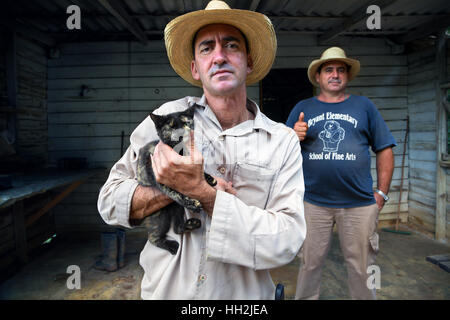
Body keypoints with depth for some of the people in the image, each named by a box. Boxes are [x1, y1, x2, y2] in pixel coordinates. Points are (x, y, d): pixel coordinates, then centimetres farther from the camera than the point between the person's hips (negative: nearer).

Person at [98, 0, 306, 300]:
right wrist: (172, 191, -23)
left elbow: (287, 241, -19)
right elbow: (110, 198, -6)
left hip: (244, 295, 0)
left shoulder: (283, 141, -10)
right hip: (164, 289, 1)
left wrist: (199, 191, -26)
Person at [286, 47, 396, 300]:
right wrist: (293, 138, -14)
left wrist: (382, 193, 2)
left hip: (360, 204, 0)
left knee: (361, 269, 11)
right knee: (310, 265, 11)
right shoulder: (303, 108, 9)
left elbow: (385, 149, 8)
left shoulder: (364, 106, 8)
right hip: (313, 203, 0)